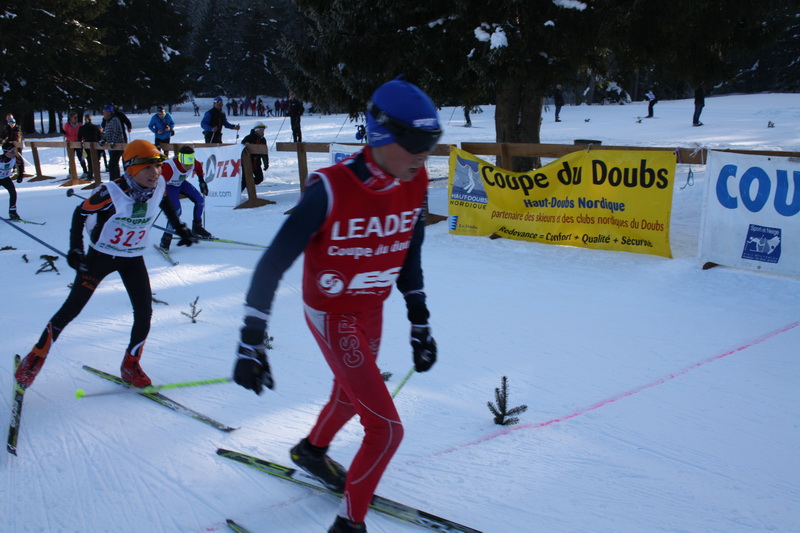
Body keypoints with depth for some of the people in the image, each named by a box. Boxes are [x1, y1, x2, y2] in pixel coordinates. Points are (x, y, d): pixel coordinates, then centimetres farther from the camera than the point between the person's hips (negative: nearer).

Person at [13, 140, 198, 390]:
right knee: (72, 308, 0)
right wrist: (76, 248, -20)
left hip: (133, 259, 4)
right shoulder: (111, 193, -28)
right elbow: (80, 213, -14)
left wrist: (181, 228, 15)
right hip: (101, 255, -4)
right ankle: (36, 357, 19)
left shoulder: (159, 187, -14)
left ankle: (130, 365, 14)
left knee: (144, 312, -6)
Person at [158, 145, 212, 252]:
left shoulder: (194, 164, -24)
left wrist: (202, 182, 9)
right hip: (169, 186, -6)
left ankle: (197, 228, 16)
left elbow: (199, 168, 2)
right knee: (177, 211, -24)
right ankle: (166, 238, -11)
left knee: (200, 201, -6)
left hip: (181, 183, 6)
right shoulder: (169, 167, -41)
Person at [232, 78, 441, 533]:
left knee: (352, 394, 30)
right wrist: (252, 343, -24)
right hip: (332, 314, -7)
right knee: (387, 428, -10)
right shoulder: (331, 190, -30)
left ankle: (312, 450, 61)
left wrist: (420, 324, 9)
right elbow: (272, 266, -24)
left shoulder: (415, 185, -11)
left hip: (372, 311, 7)